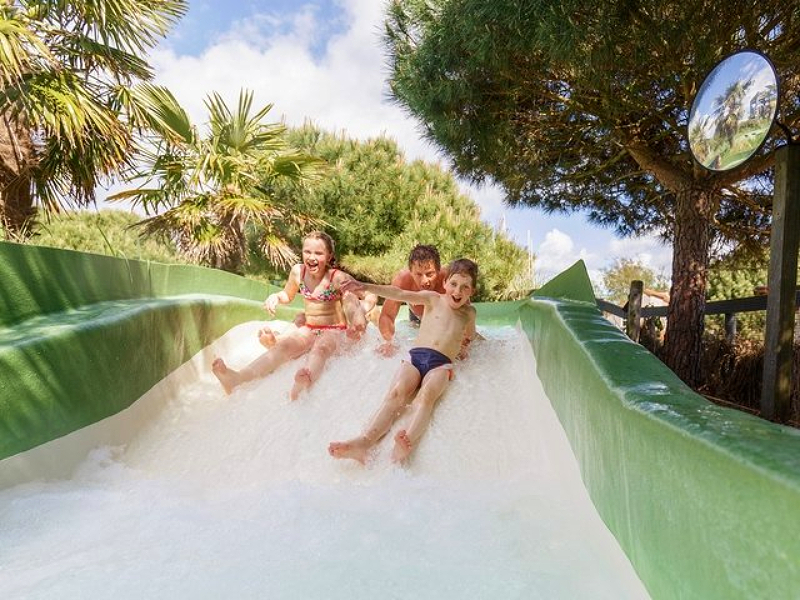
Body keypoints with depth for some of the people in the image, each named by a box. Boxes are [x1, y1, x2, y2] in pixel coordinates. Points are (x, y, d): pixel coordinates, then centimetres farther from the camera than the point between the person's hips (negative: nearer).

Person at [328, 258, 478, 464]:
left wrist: (465, 347, 19)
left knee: (427, 395, -34)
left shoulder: (469, 313, 23)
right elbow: (399, 294, 6)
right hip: (415, 356, 0)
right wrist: (365, 287, -4)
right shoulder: (433, 299, 18)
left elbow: (469, 337, 42)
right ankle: (365, 441, -49)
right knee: (396, 393, -29)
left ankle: (408, 442, -59)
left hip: (441, 364, 0)